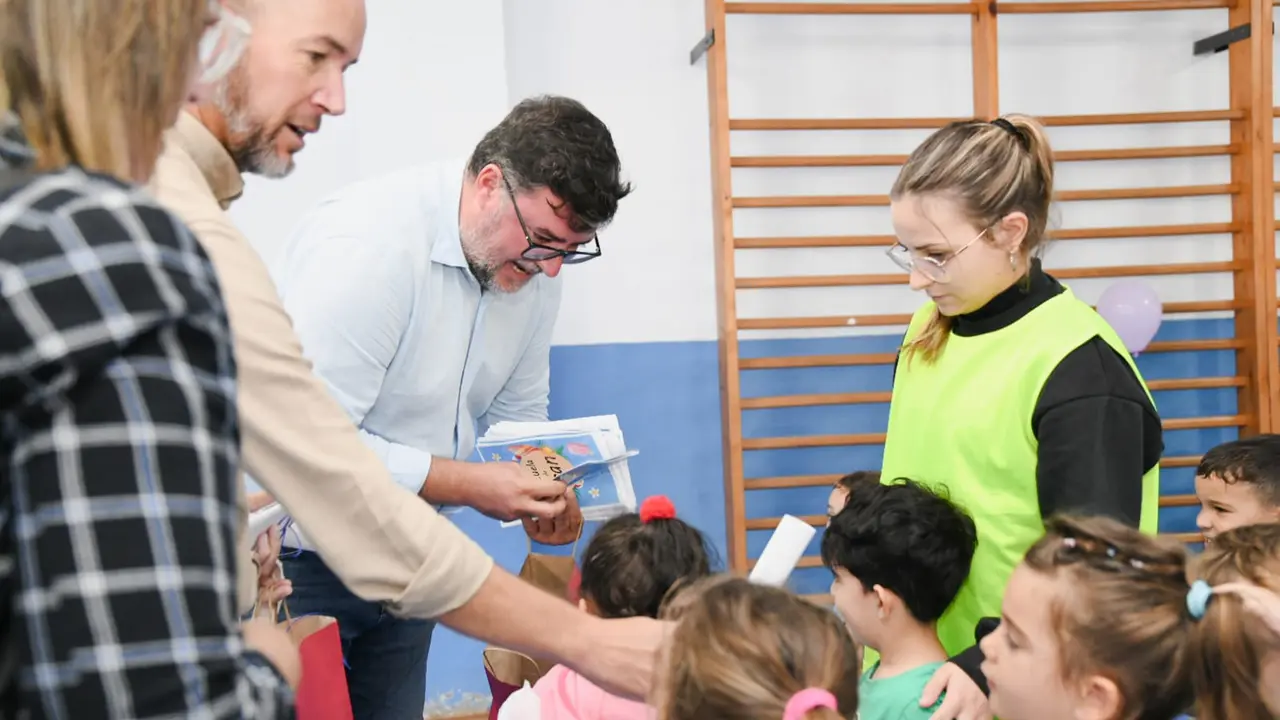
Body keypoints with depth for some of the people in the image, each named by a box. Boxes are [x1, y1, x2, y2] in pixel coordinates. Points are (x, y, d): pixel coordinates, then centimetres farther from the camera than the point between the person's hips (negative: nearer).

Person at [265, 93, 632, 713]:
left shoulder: (531, 265, -2)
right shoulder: (369, 240, -26)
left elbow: (517, 415, 10)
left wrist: (539, 492, -10)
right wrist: (468, 485, -28)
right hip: (296, 561, -7)